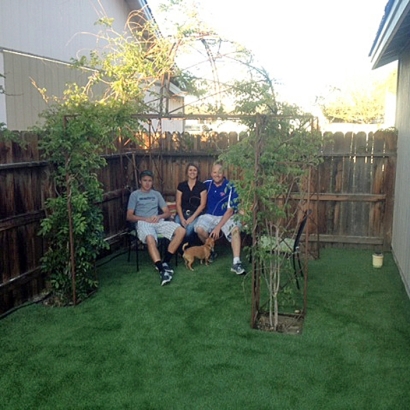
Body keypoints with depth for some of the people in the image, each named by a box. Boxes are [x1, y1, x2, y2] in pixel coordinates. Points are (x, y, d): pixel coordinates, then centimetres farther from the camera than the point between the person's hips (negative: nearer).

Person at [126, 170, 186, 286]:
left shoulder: (156, 194, 23)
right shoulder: (135, 195, 11)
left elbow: (168, 212, 18)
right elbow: (129, 216, 3)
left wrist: (159, 216, -5)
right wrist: (145, 219, -11)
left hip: (158, 222, 4)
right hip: (143, 223, -4)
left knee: (181, 231, -22)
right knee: (150, 239, -40)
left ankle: (165, 262, -19)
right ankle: (162, 269, -43)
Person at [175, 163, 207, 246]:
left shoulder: (202, 186, 4)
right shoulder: (181, 185, 10)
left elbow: (202, 204, -2)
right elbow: (178, 204, 5)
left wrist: (192, 217, -13)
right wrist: (182, 218, -10)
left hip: (196, 214, -2)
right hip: (182, 213, 2)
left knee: (189, 228, -34)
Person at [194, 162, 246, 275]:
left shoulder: (229, 187, -9)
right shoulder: (207, 184, 4)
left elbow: (230, 210, -12)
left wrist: (218, 227, -19)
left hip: (225, 217, -3)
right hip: (209, 216, 3)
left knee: (235, 229, -34)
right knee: (200, 229, -29)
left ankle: (236, 263, -38)